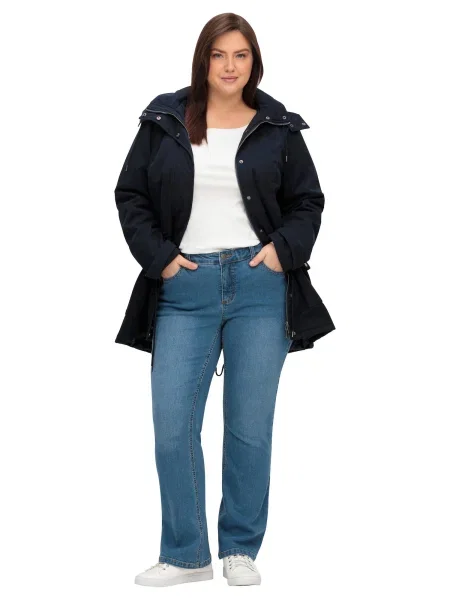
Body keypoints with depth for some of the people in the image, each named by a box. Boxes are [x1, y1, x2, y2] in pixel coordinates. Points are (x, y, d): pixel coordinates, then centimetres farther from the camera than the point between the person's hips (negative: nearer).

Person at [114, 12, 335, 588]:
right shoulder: (164, 120, 5)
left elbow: (307, 202, 12)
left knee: (250, 429, 4)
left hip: (260, 286, 0)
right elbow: (130, 195, 8)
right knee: (172, 428, -3)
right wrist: (159, 256, -3)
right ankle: (185, 555, 10)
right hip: (185, 288, 0)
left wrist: (285, 248, -5)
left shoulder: (278, 126, 6)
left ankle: (241, 550, 19)